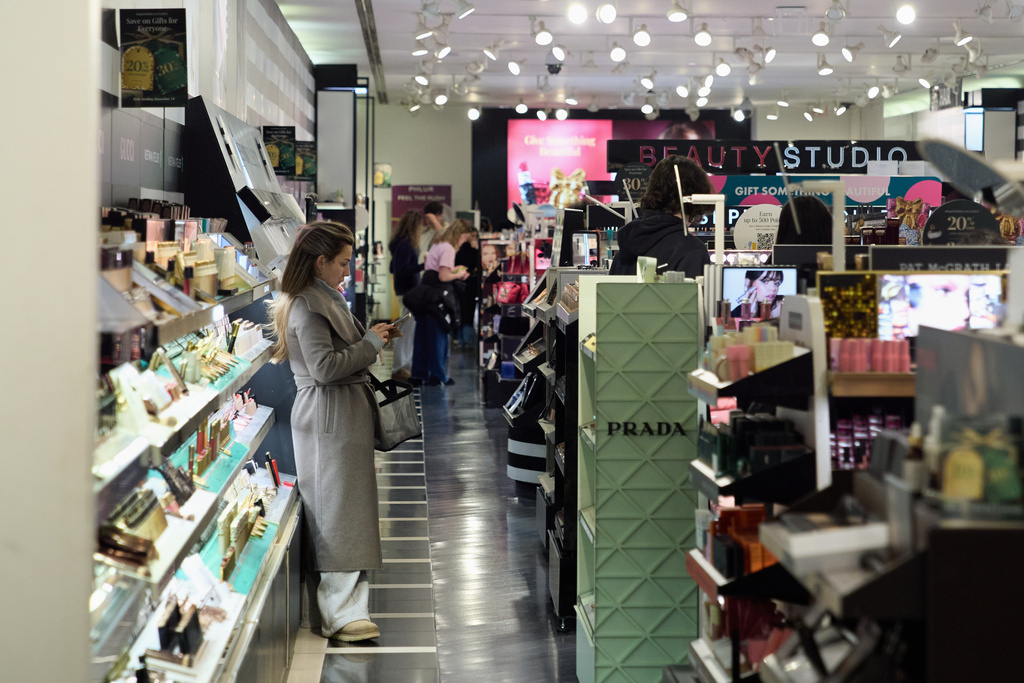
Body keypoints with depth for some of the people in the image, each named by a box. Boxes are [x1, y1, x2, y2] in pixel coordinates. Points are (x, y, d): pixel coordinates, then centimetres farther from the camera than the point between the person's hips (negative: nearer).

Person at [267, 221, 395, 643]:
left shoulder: (324, 299, 18)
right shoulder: (308, 306, -16)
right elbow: (325, 367, -22)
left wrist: (371, 339, 16)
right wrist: (371, 343, -13)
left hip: (344, 414, 11)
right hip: (330, 419, -11)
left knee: (344, 509, 13)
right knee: (338, 512, -10)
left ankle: (346, 604, 20)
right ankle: (341, 615, -10)